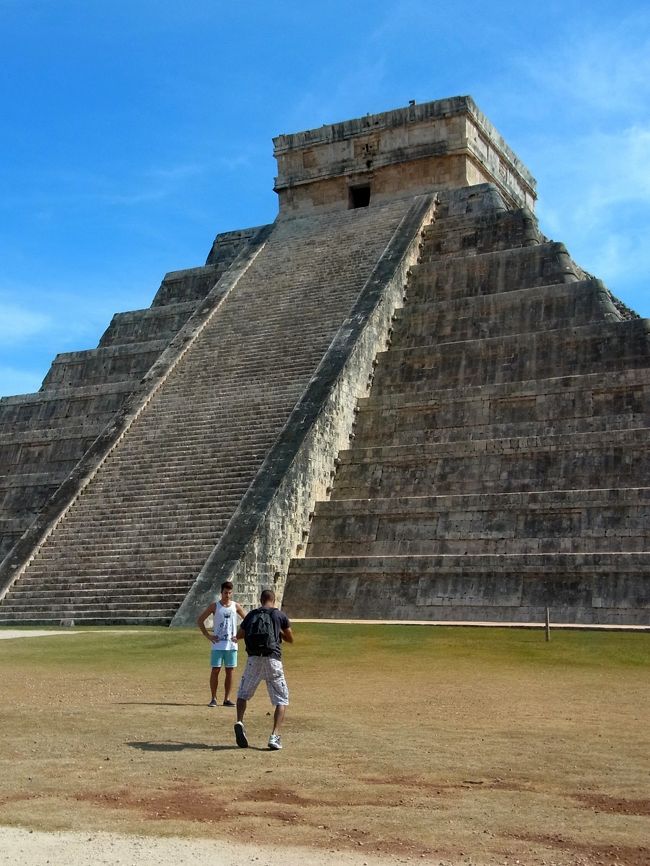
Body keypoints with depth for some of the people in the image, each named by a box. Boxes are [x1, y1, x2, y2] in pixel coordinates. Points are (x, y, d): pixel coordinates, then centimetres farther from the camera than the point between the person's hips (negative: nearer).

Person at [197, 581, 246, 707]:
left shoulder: (236, 606, 5)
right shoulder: (214, 606, 0)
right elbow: (200, 621, 3)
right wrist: (208, 636, -4)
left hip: (231, 644, 2)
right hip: (218, 644, -2)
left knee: (230, 671, 4)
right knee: (215, 670, -2)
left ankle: (227, 699, 11)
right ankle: (214, 698, 6)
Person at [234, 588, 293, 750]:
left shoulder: (251, 615, 11)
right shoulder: (280, 615, 5)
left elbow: (239, 635, 22)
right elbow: (290, 639, 13)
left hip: (254, 659, 2)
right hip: (273, 660, -2)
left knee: (243, 693, 22)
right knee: (281, 700, 7)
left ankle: (239, 722, -3)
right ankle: (275, 736, -9)